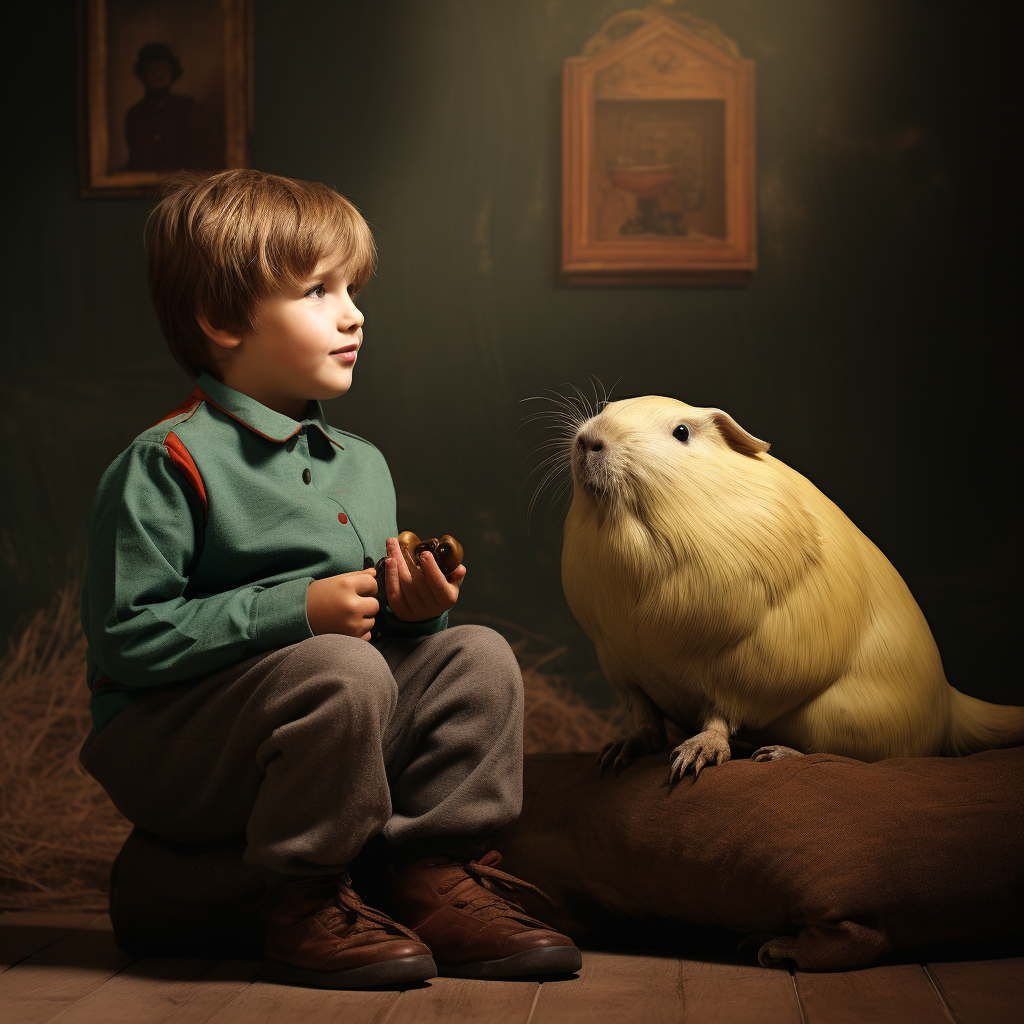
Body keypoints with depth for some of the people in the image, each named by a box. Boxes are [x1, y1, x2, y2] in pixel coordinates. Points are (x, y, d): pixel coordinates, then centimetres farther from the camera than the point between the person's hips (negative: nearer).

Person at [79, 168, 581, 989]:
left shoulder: (361, 464, 12)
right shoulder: (167, 465, -13)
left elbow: (382, 625, 21)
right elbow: (127, 639, -20)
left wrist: (415, 611, -4)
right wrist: (299, 611, -23)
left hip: (325, 731, 7)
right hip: (165, 746, -7)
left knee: (477, 654, -7)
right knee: (345, 671, -32)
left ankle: (441, 879, -5)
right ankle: (305, 911, -16)